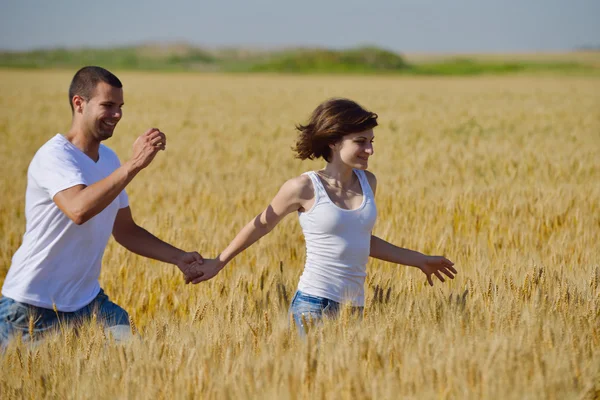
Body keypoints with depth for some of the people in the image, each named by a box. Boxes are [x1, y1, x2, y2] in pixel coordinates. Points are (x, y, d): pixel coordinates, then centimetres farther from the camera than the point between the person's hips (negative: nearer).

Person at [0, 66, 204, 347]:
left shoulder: (109, 159, 6)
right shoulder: (54, 156, -18)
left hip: (87, 300, 6)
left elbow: (125, 230, 15)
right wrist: (134, 164, -37)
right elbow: (78, 209, -38)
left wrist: (178, 257, 2)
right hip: (32, 307, -6)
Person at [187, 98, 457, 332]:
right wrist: (219, 262, 16)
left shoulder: (367, 182, 8)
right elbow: (261, 226, 8)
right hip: (313, 306, -6)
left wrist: (418, 260, 27)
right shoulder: (305, 188, -7)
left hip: (354, 307, 6)